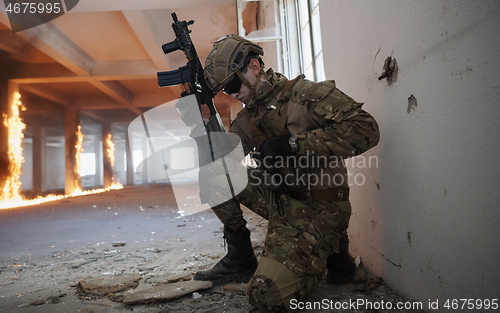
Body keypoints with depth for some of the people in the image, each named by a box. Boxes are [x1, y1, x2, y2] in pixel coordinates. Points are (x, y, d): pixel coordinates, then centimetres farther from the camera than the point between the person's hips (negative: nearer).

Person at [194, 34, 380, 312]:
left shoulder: (304, 93, -11)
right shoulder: (246, 119, 10)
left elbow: (366, 129, -21)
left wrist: (293, 143, -26)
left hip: (317, 208, -7)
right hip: (280, 201, 7)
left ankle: (331, 251, 8)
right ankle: (240, 258, 4)